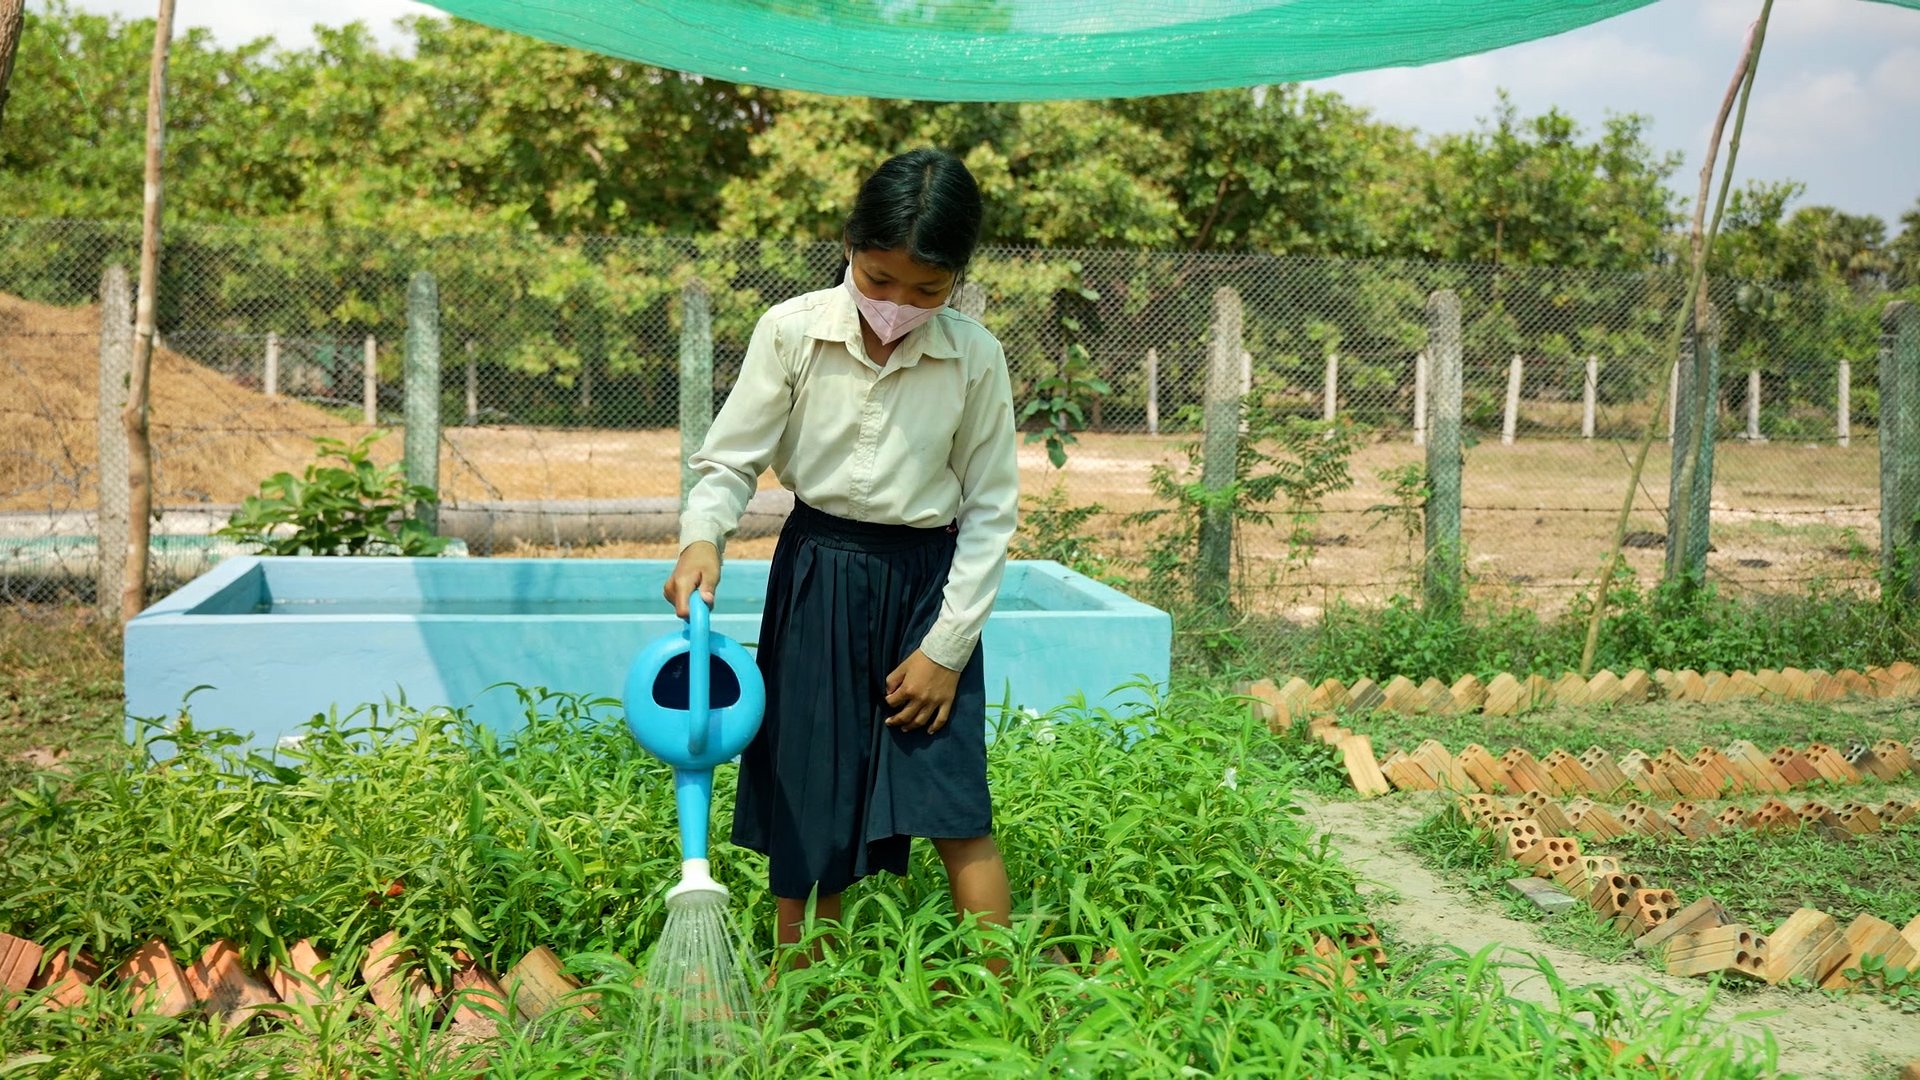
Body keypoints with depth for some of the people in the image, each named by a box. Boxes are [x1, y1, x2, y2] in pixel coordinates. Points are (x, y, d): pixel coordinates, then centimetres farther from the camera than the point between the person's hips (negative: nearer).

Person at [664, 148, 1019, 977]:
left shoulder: (975, 357, -8)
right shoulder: (792, 332, -9)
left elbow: (992, 509, -2)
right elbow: (731, 458, -2)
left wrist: (947, 646, -5)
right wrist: (703, 538, -24)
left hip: (930, 582, -1)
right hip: (817, 575, 1)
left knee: (955, 808, -5)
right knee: (806, 801, 6)